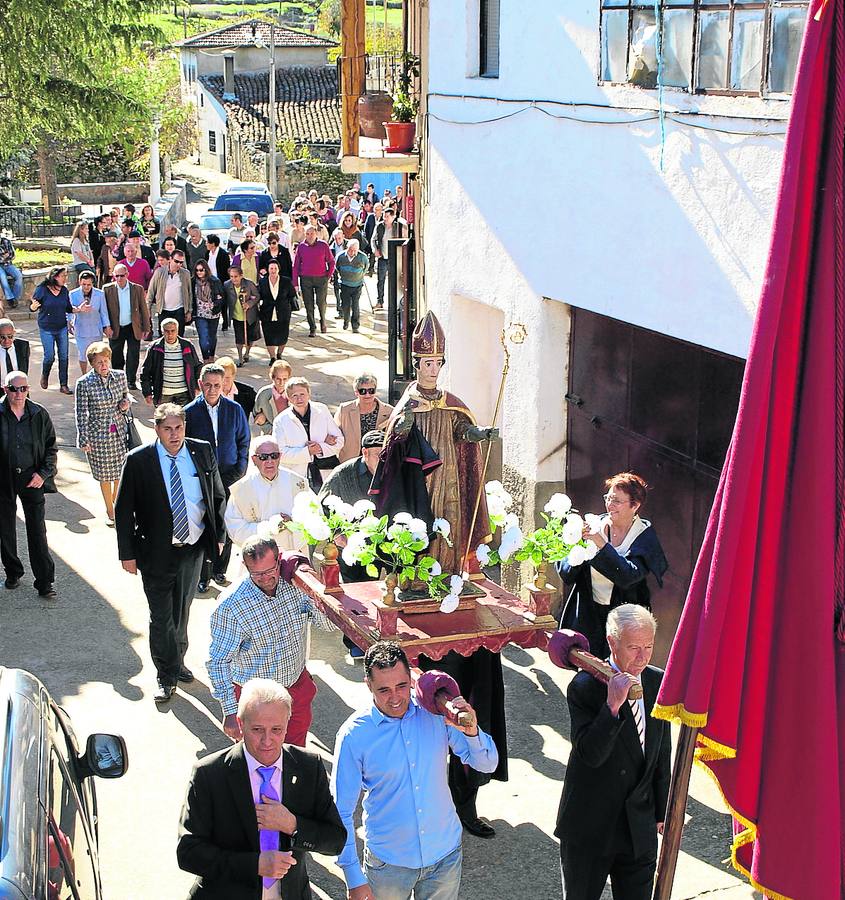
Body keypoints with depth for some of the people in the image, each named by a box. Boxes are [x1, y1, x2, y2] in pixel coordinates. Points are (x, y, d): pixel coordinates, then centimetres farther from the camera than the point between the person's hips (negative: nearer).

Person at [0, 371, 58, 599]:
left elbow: (51, 447, 5)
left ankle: (45, 582, 3)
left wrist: (43, 473, -6)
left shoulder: (39, 415, -3)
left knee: (37, 531, -2)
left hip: (32, 478, 0)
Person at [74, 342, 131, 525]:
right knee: (104, 475, 10)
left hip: (120, 432, 3)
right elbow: (81, 415, -8)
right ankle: (110, 511, 27)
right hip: (98, 434, -3)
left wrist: (126, 404, -9)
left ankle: (116, 501, 41)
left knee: (121, 471, 14)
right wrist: (84, 440, -8)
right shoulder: (84, 384, -14)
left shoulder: (120, 376, -3)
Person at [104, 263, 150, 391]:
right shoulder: (107, 289, -2)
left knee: (133, 356, 1)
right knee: (116, 357, 8)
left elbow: (144, 309, 2)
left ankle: (131, 381, 12)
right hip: (115, 329, 1)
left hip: (133, 328, 0)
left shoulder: (138, 289, -2)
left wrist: (146, 328, 0)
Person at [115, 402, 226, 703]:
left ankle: (177, 663, 39)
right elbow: (123, 510, -6)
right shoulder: (138, 460, -12)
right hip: (157, 553, -3)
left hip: (194, 549, 3)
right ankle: (167, 677, 20)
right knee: (161, 618, 4)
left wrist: (217, 536, 6)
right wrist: (127, 553, -8)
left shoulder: (202, 452, -4)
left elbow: (218, 497, 9)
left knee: (182, 611, 19)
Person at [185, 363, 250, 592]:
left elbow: (244, 440, 10)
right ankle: (202, 576, 13)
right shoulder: (190, 412, -6)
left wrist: (240, 469, 2)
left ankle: (220, 570, 25)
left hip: (229, 478, 2)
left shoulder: (234, 409, 0)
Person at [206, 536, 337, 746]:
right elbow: (218, 662, -19)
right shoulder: (231, 607, -25)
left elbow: (332, 624, -8)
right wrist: (230, 711, -20)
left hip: (298, 684, 4)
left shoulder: (296, 585, -13)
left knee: (297, 745, 22)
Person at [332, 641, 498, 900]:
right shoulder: (353, 734, -17)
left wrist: (471, 732, -25)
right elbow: (342, 812, -9)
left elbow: (487, 765, -4)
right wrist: (354, 879, -9)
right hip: (389, 863, -2)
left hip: (445, 853, 2)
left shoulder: (436, 711, -11)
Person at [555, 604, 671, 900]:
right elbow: (590, 755, -24)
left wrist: (662, 810, 15)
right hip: (589, 827, -4)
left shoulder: (658, 682, 0)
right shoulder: (585, 686, -15)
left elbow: (662, 753, 10)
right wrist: (612, 705, -34)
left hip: (640, 828, 4)